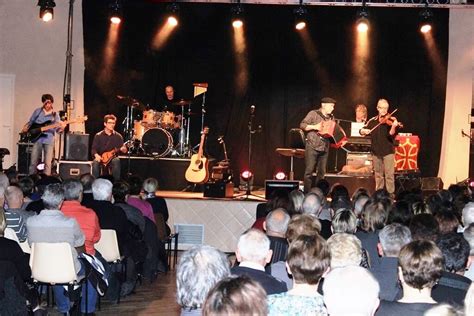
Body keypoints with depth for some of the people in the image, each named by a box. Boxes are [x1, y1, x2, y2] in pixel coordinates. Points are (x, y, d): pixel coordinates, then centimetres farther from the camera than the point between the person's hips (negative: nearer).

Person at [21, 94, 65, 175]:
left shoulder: (55, 114, 5)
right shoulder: (37, 111, 8)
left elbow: (57, 128, 1)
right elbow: (30, 122, 17)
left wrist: (61, 127, -21)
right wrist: (25, 128, -2)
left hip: (49, 140, -1)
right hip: (37, 139, 1)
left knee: (48, 163, -5)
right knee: (33, 162, 0)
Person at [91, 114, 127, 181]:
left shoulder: (118, 136, 6)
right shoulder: (98, 136, 4)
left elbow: (122, 148, 5)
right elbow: (94, 149, 0)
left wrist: (123, 150, -20)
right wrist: (96, 155, -21)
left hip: (113, 158, 0)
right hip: (101, 159, 0)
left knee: (116, 160, -34)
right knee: (95, 162, -33)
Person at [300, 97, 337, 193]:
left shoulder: (330, 117, 16)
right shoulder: (313, 114, -2)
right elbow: (302, 125, -6)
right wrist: (314, 127, -18)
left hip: (324, 148, 6)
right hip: (312, 147, -6)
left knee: (321, 172, 5)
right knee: (309, 171, -5)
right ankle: (307, 193, -2)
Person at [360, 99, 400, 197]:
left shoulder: (391, 120, -3)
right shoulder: (372, 121, 7)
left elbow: (391, 134, -16)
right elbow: (362, 131, 9)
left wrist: (393, 127, -35)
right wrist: (364, 131, -14)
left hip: (388, 150, -3)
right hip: (376, 151, 4)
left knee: (389, 174, -8)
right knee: (378, 174, 11)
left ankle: (391, 193, -2)